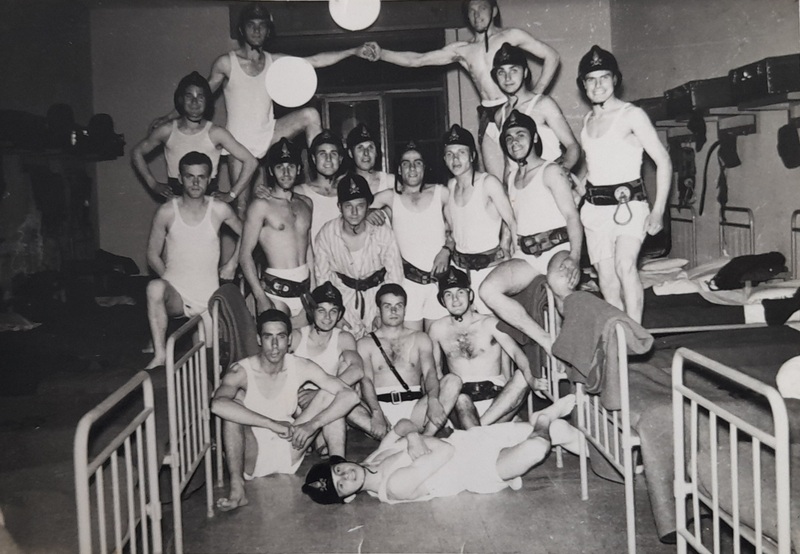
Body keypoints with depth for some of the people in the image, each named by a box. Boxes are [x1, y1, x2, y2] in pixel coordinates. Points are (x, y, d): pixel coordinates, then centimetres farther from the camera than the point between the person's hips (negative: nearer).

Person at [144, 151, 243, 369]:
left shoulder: (219, 210, -3)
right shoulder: (166, 212, -4)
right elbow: (153, 254, 4)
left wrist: (232, 263, 6)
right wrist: (168, 283, -6)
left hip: (209, 296, 1)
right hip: (175, 294, -1)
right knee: (154, 287, -36)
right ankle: (160, 353, -30)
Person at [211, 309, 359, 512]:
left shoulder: (300, 367, -9)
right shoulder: (242, 371, -18)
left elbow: (350, 396, -15)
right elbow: (217, 404, -41)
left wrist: (312, 424, -29)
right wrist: (272, 424, -42)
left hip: (288, 452, 3)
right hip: (252, 456, -3)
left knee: (329, 396, -10)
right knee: (234, 404, -30)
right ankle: (237, 489, -29)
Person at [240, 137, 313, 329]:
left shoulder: (306, 203, 14)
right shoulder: (261, 205, -3)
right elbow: (245, 255, -6)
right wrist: (261, 297, -14)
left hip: (305, 288, 5)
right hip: (276, 289, -5)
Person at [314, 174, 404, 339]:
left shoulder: (383, 233, -18)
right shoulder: (326, 234, -15)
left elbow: (394, 276, -9)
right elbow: (322, 278, -3)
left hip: (377, 292, 0)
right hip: (343, 295, 0)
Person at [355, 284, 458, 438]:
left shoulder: (420, 339, 21)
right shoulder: (365, 343, 15)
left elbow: (430, 372, 4)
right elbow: (366, 380, -2)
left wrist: (433, 400, -21)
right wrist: (377, 415, -23)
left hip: (415, 408, 2)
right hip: (381, 406, -2)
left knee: (452, 381, -23)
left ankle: (426, 437, -35)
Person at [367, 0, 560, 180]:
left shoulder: (510, 36, 6)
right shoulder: (462, 50, 14)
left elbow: (551, 56, 4)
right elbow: (416, 60, 11)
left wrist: (536, 95, -4)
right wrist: (381, 54, 1)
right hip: (489, 119, 3)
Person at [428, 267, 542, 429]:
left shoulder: (489, 323, 3)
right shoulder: (437, 329, 9)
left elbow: (516, 352, -10)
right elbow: (434, 366, 18)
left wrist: (530, 379, -31)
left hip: (496, 399, 1)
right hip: (460, 397, -1)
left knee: (521, 376, -30)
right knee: (461, 400, -37)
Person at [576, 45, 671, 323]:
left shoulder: (632, 114, -4)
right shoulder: (588, 119, 14)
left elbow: (663, 162, -7)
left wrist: (658, 210, -13)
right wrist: (579, 188, 14)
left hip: (628, 203, -5)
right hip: (594, 206, 6)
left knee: (625, 265, -24)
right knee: (606, 279, 0)